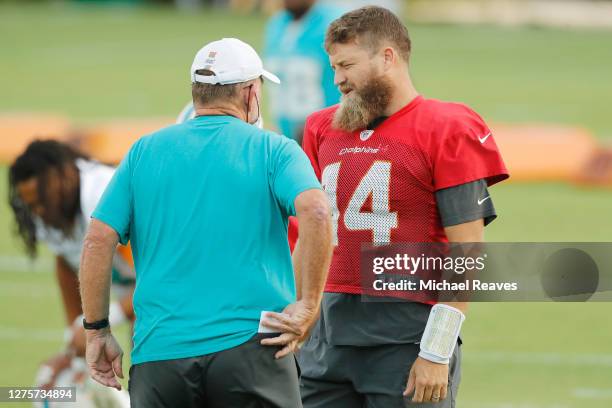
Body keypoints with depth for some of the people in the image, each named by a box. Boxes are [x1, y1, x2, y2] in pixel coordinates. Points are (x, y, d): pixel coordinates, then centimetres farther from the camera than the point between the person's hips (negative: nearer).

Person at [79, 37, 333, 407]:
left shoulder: (145, 152, 11)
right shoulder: (272, 150, 4)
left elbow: (98, 242, 4)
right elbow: (316, 213, -15)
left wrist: (97, 332, 12)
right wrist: (308, 306, -8)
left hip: (159, 352, 3)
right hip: (249, 346, -2)